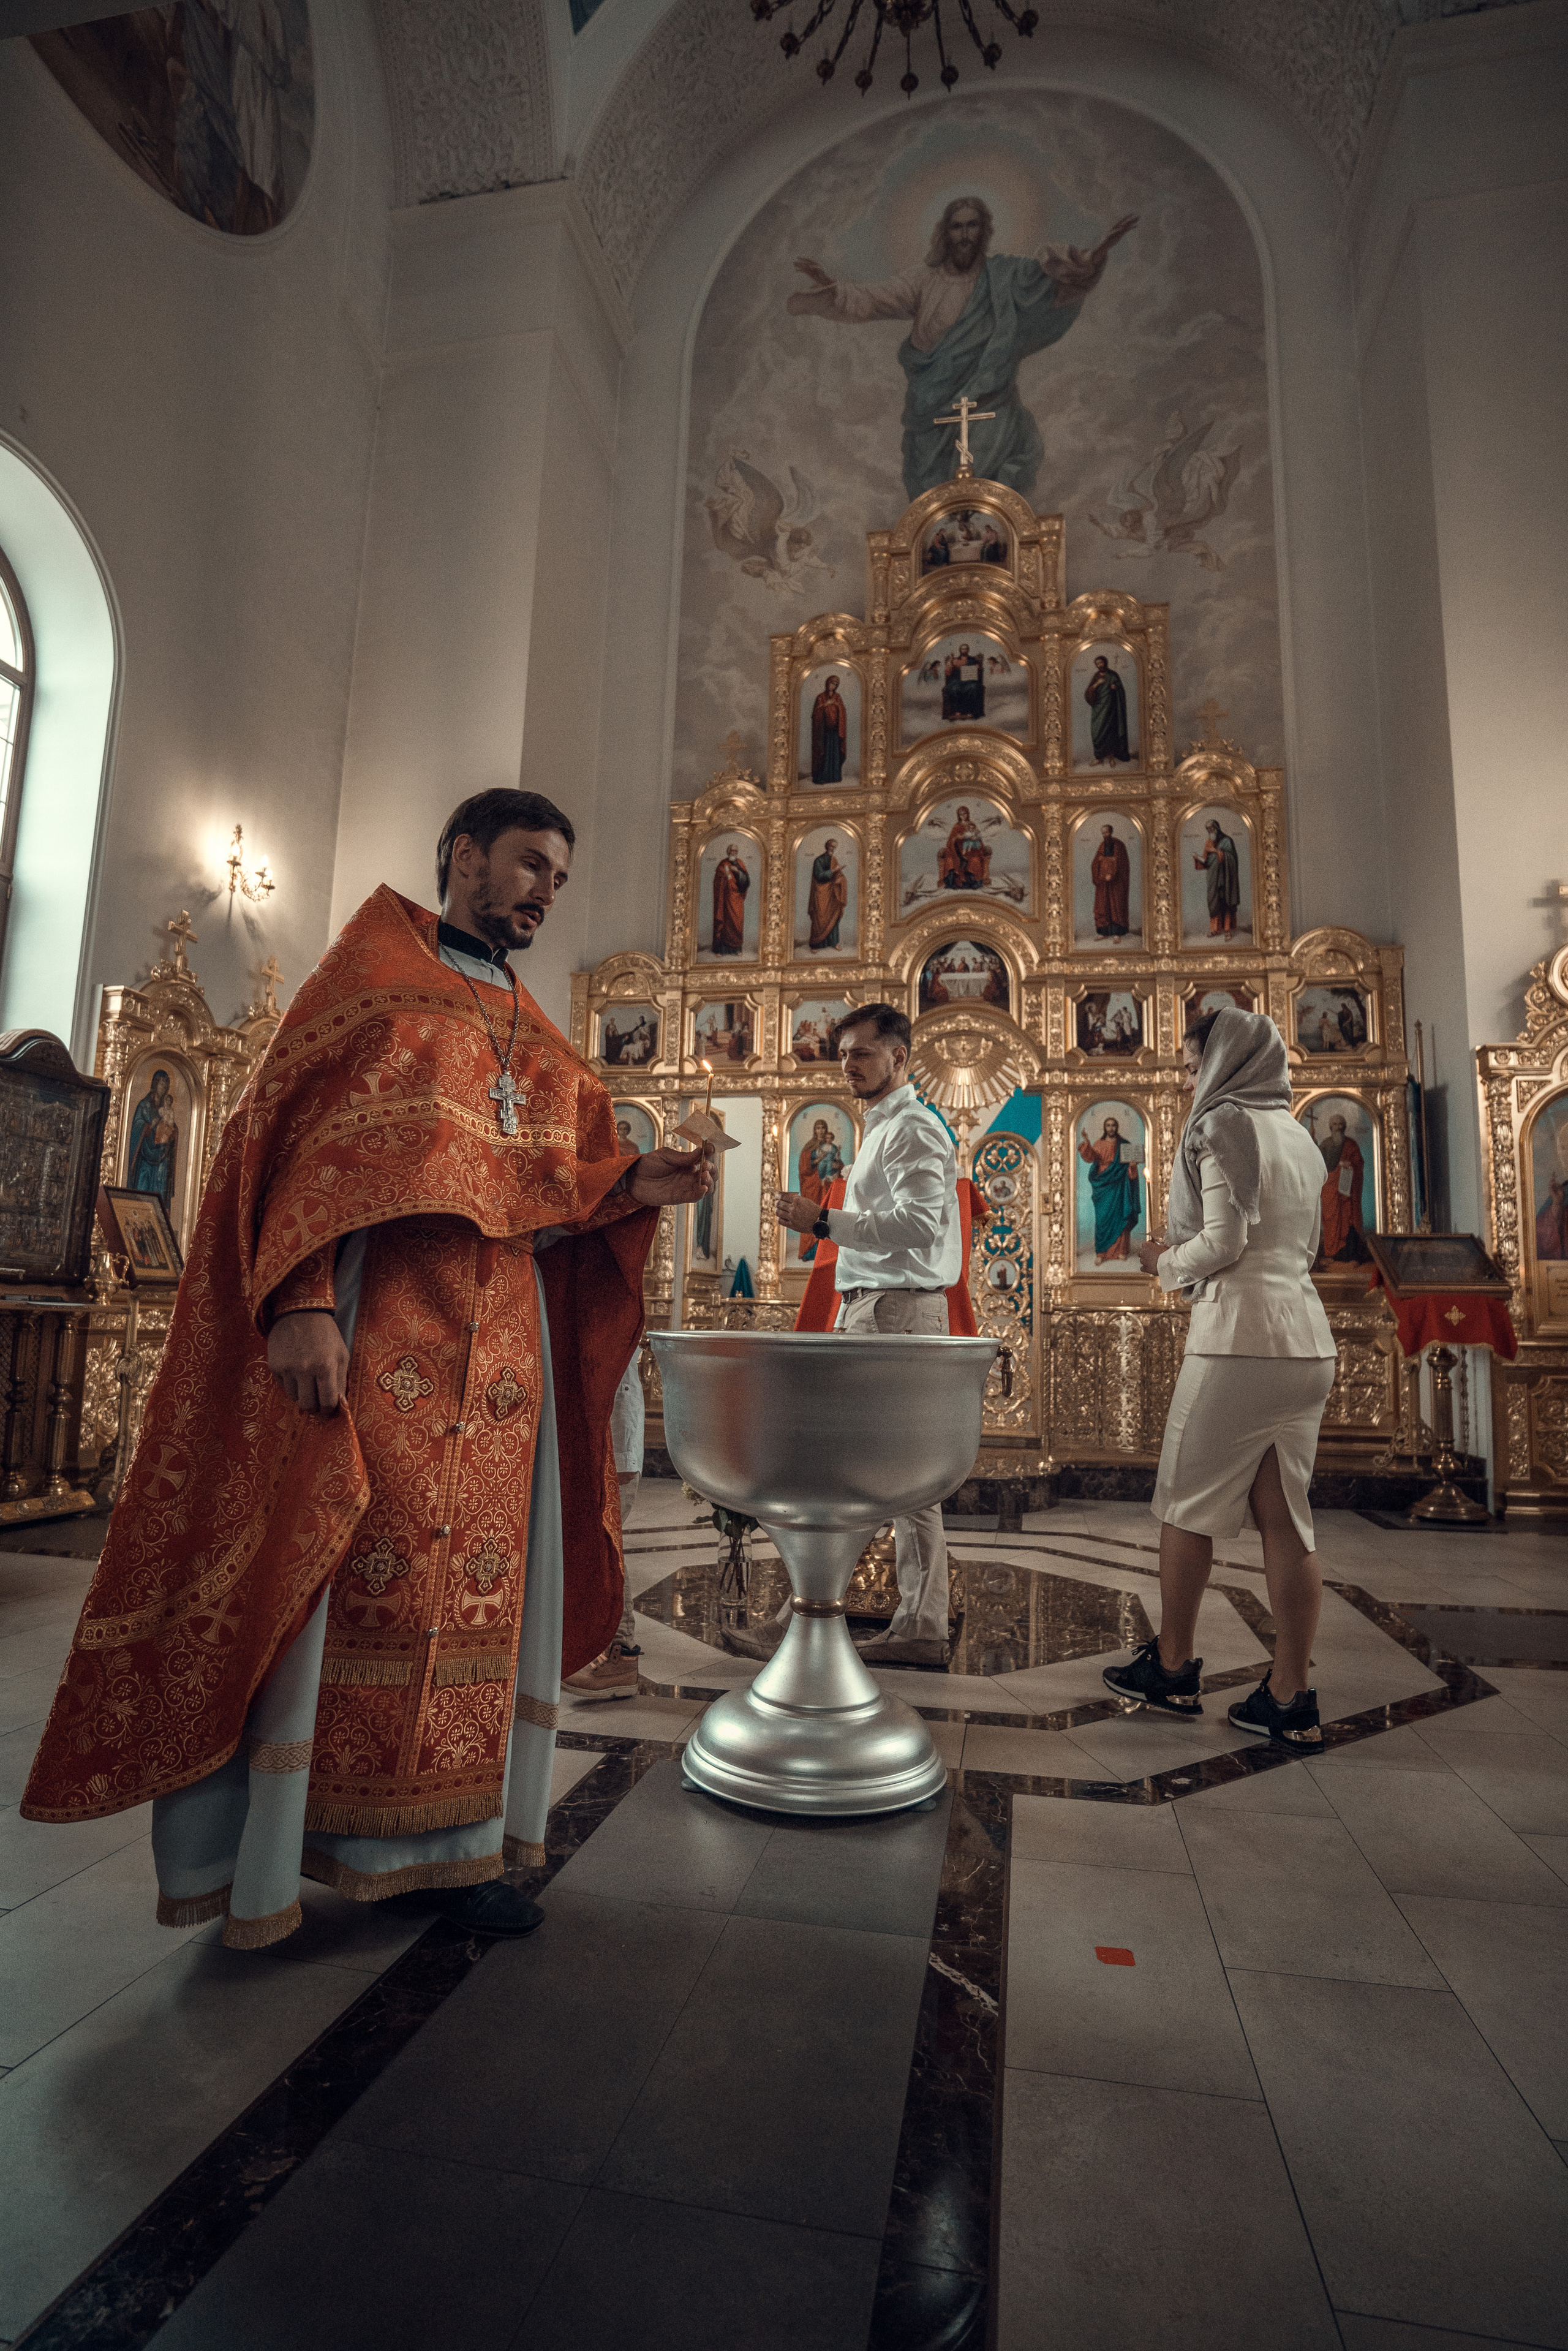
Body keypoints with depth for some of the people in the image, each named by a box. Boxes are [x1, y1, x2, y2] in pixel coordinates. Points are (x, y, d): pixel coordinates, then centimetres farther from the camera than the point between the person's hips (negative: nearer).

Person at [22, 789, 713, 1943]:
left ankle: (444, 1836, 18)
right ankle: (262, 1853, 12)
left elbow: (558, 1195, 16)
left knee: (480, 1575, 6)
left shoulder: (536, 1039, 21)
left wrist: (637, 1184, -4)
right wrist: (301, 1301, -19)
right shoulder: (373, 972, 5)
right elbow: (296, 1131, -7)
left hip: (503, 1336, 6)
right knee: (328, 1568, -3)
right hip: (372, 1317, -5)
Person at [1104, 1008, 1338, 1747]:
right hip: (1306, 1337, 8)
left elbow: (1223, 1244, -15)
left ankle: (1173, 1668, 17)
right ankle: (1291, 1698, 13)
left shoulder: (1225, 1123, -7)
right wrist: (1185, 1252, 20)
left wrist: (1166, 1263, 4)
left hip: (1240, 1334, -8)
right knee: (1285, 1516, 9)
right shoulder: (1296, 1134, 17)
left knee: (1188, 1507, 5)